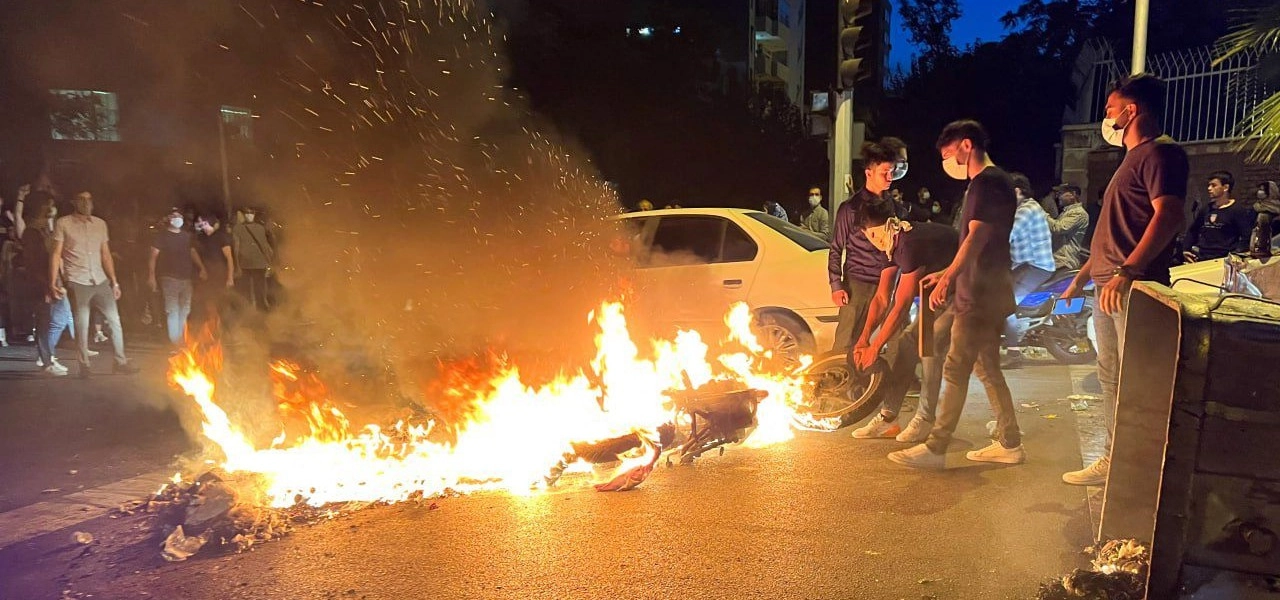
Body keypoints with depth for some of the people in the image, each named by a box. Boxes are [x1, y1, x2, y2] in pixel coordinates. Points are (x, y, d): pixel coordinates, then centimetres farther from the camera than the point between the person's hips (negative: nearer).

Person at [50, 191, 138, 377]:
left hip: (101, 281, 4)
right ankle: (84, 365, 11)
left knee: (114, 320, 0)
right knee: (81, 326, 0)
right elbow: (56, 254, -1)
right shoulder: (63, 224, 0)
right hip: (77, 283, -3)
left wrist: (114, 282, 9)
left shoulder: (100, 224, 11)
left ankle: (120, 361, 8)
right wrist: (53, 283, -8)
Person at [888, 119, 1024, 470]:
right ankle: (1009, 444, 21)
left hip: (980, 295, -11)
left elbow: (976, 238, -26)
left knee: (956, 369, -8)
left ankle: (935, 449, -4)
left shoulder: (987, 182, -13)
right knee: (987, 368, 15)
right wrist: (949, 275, 29)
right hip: (984, 293, 11)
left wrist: (948, 277, -35)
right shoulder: (990, 182, 19)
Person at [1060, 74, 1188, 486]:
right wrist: (1083, 276, 27)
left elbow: (1169, 217, -22)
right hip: (1108, 288, 10)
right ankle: (1114, 460, 21)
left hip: (1134, 288, -10)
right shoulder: (1132, 159, 24)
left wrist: (1126, 271, -31)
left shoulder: (1159, 153, -7)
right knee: (1110, 378, 13)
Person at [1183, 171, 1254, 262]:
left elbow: (1246, 237, -6)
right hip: (1199, 258, 6)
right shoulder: (1206, 209, 22)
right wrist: (1185, 250, 16)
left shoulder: (1238, 210, 3)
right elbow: (1192, 231, 31)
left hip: (1221, 259, -5)